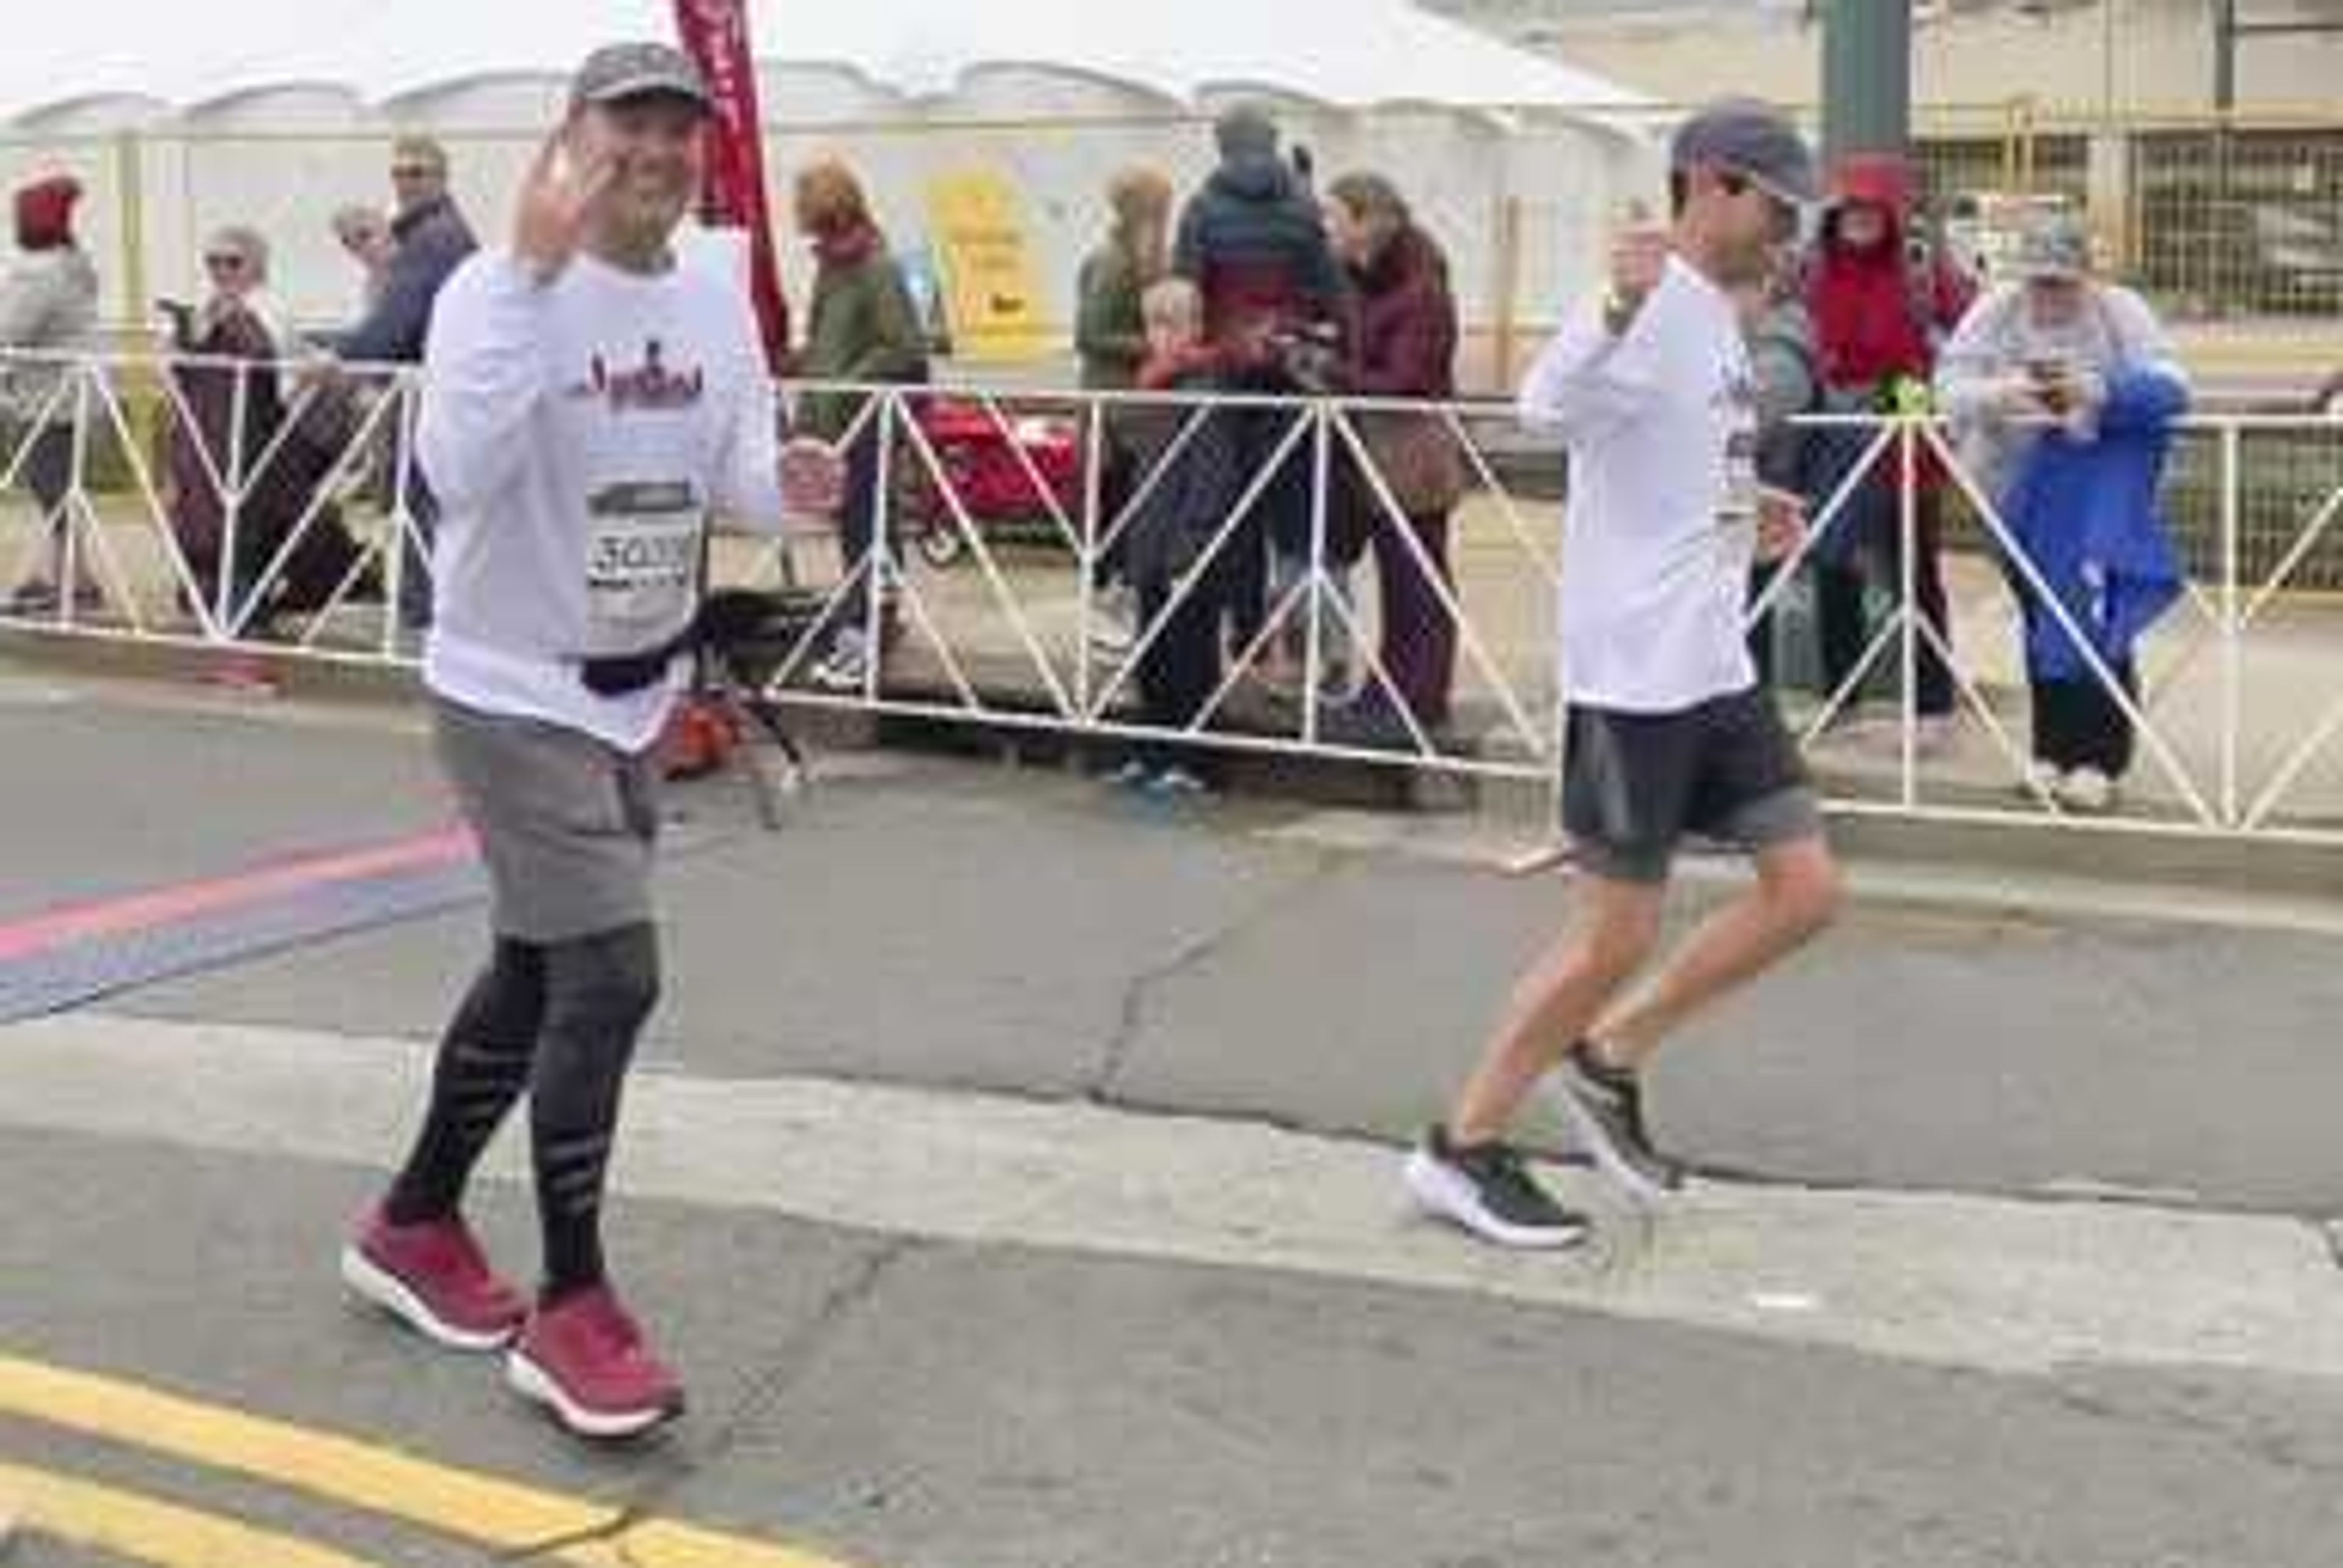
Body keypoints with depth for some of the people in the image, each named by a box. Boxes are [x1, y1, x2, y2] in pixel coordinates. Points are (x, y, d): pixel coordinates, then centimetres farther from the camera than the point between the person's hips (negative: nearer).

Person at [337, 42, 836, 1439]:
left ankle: (418, 1224, 38)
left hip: (636, 695, 8)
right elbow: (462, 475, -33)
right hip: (512, 693, -7)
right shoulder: (500, 289, -18)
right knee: (610, 980, -13)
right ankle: (572, 1312, 2)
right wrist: (536, 270, -35)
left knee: (541, 972, 18)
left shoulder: (718, 302, 2)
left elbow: (739, 483, 8)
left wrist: (788, 481, -15)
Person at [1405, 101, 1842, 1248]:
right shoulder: (1653, 305, -15)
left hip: (1715, 668, 9)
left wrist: (1741, 520, 14)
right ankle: (1464, 1149, 13)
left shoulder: (1717, 317, 14)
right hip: (1633, 670, -9)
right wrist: (1616, 311, -51)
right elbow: (1546, 409, -35)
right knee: (1619, 933, -2)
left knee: (1805, 889, 7)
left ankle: (1608, 1060, 21)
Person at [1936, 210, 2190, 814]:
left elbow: (2172, 387, -17)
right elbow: (1950, 383, -10)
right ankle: (2054, 751, 24)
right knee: (2041, 621, 11)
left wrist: (2097, 391, -34)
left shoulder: (2121, 312, -7)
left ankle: (2097, 759, -13)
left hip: (2101, 482, -3)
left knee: (2093, 619, -17)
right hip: (2021, 489, 3)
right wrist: (1999, 395, -32)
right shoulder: (1996, 311, -1)